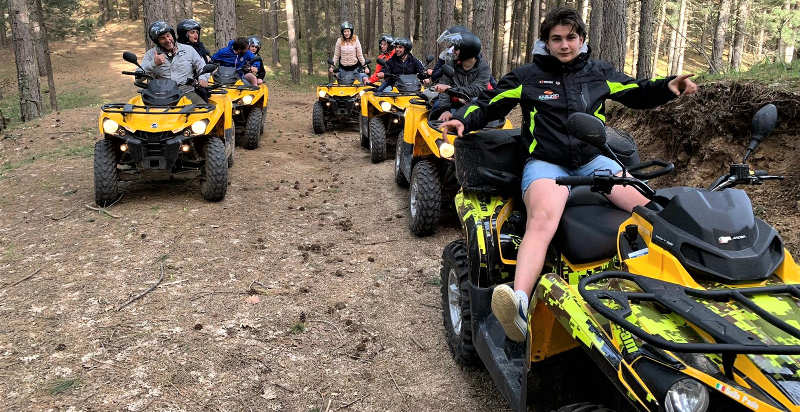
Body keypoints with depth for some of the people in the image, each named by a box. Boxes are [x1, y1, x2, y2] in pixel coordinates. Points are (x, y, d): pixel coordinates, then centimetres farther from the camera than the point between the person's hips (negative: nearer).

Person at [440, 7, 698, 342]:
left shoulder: (599, 73, 17)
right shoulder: (527, 76, 9)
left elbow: (637, 94, 24)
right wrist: (464, 121, -6)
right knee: (543, 217, -37)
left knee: (650, 205, -17)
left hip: (592, 160, 5)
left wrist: (668, 87, 5)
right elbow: (489, 104, 12)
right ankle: (520, 304, -55)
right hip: (545, 163, -5)